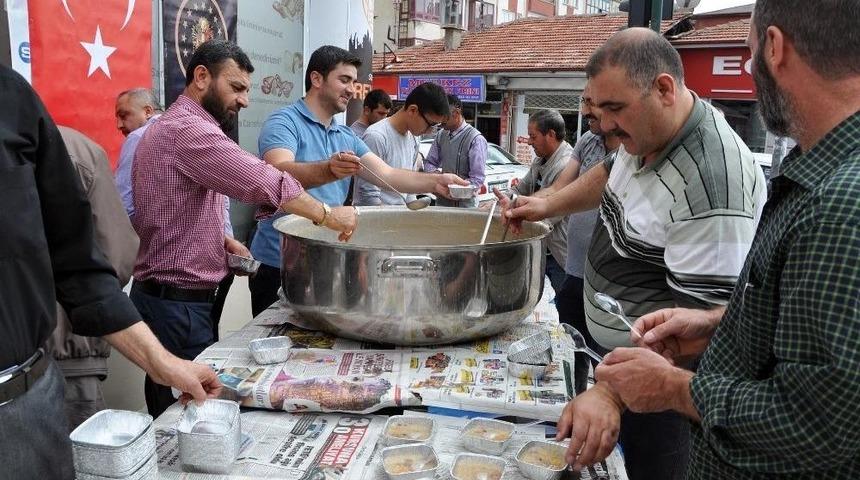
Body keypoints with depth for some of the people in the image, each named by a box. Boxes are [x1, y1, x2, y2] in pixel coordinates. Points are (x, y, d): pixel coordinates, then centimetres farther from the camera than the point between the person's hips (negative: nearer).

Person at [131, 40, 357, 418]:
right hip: (178, 304, -10)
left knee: (168, 408, 17)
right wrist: (327, 215, -18)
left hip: (159, 295, 10)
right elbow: (263, 182, -28)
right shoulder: (189, 130, -18)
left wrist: (221, 241, 8)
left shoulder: (168, 127, 16)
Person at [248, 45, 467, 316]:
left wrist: (433, 183, -12)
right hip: (278, 263, -6)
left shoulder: (347, 137, 13)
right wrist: (328, 170, -46)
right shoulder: (284, 122, -9)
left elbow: (387, 174, 4)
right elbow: (279, 173, -28)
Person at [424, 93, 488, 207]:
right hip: (441, 201, 5)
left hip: (464, 204, -5)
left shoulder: (476, 139, -15)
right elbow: (430, 162, 14)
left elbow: (477, 179, -17)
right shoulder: (440, 135, 4)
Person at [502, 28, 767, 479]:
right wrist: (548, 205, 9)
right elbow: (610, 174, 20)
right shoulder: (645, 133, -2)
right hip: (617, 356, 9)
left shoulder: (712, 181, -31)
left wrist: (609, 392, -35)